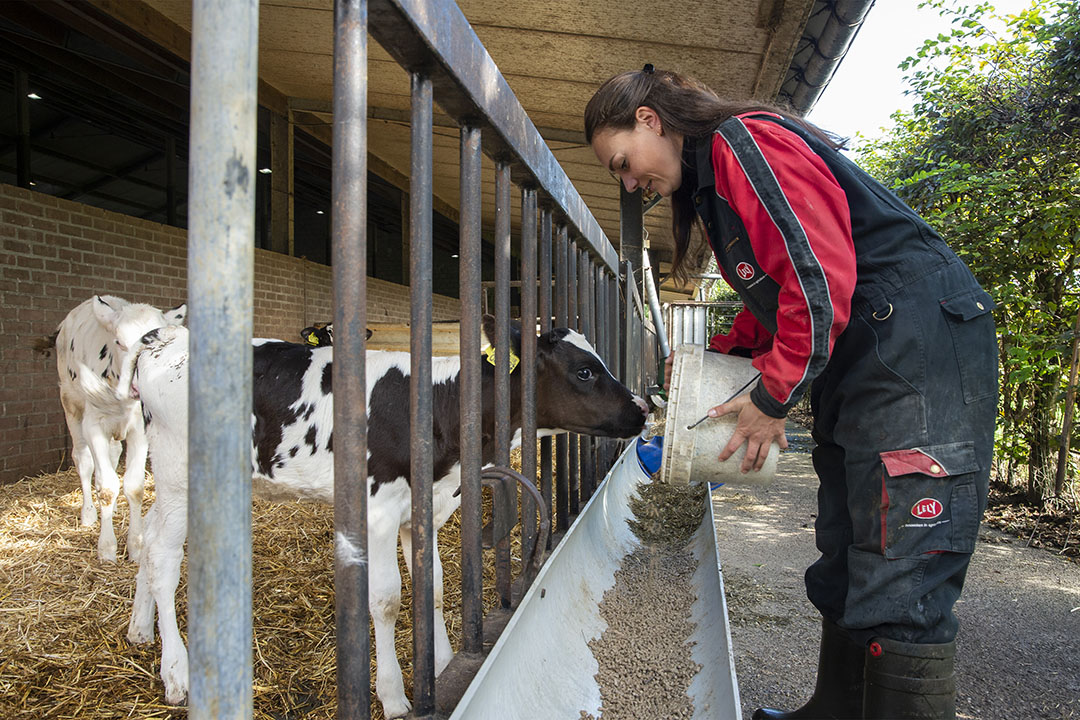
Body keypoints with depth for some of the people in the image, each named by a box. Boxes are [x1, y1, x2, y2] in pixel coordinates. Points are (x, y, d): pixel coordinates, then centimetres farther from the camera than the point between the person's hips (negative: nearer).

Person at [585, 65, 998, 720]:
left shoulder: (745, 140, -10)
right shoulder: (711, 181, 21)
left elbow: (820, 273, -19)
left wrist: (774, 398, -12)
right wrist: (715, 354, 13)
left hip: (921, 343, -10)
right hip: (854, 363, 10)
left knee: (899, 590, -10)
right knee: (846, 564, 15)